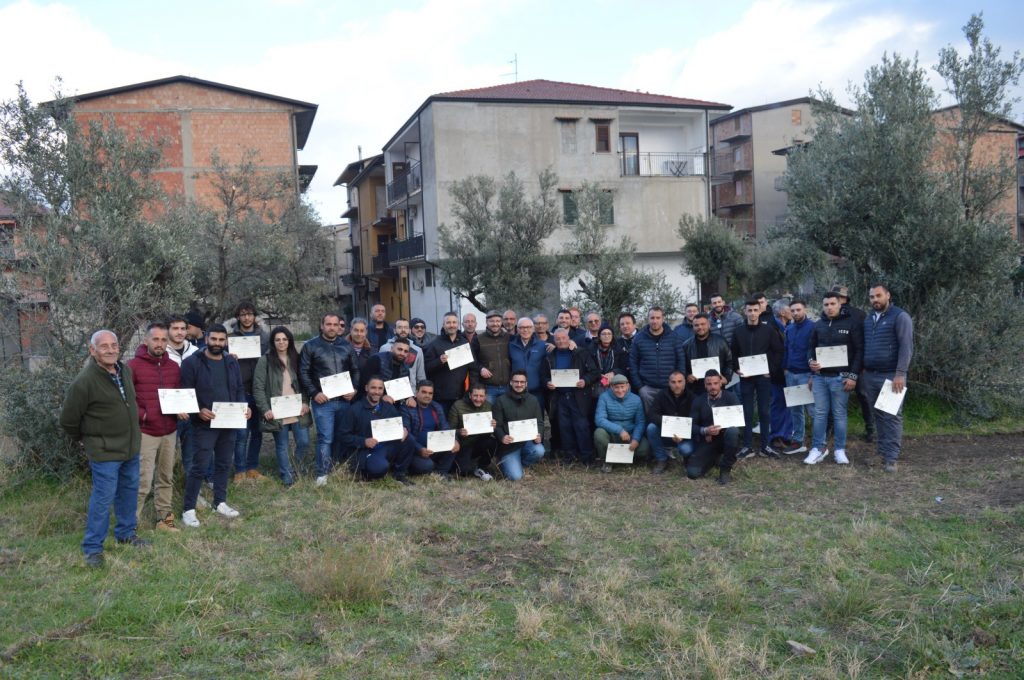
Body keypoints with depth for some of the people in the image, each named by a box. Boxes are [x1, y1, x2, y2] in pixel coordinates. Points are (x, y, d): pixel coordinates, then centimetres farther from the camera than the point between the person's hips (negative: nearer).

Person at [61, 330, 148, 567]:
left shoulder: (126, 370, 1)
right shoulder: (84, 381, -21)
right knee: (103, 498, -1)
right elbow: (68, 420, -11)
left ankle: (126, 533, 36)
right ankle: (92, 548, 13)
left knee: (129, 491, 18)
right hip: (104, 451, -7)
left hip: (131, 447, 7)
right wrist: (84, 440, 3)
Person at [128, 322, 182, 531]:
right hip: (145, 432, -5)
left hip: (169, 432, 5)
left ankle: (164, 517, 21)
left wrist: (180, 410, 0)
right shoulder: (134, 366, -6)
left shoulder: (174, 367, 11)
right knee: (143, 480, -6)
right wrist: (142, 415, -14)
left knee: (166, 478, 12)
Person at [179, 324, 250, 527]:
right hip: (205, 423, -6)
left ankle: (220, 502, 29)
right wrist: (198, 410, -23)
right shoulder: (192, 363, -8)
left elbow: (240, 389, 17)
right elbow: (185, 392, -10)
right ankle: (189, 509, 4)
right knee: (200, 466, -6)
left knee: (224, 464, 15)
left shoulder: (232, 363, 11)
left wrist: (245, 406, -1)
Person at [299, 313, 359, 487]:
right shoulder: (310, 346, 1)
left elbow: (355, 371, 16)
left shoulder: (346, 346, 12)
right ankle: (322, 473, 0)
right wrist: (314, 393, -11)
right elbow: (303, 373, -2)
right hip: (322, 401, -4)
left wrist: (354, 390, 1)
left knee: (341, 437, 10)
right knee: (325, 438, -8)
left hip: (344, 400, 4)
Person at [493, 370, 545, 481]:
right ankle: (505, 463, 19)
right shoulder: (501, 401, 0)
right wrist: (502, 437, -25)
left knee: (539, 451, -32)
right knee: (515, 477, -19)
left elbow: (539, 422, 9)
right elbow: (497, 425, -3)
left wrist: (539, 435, -13)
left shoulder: (533, 400, 11)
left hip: (528, 440, 3)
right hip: (509, 444, -3)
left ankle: (520, 464, 3)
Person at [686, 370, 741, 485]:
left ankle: (726, 469, -16)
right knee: (693, 472, -18)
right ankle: (715, 458, 17)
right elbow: (691, 425, -1)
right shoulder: (698, 401, 3)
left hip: (725, 437, -2)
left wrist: (720, 428, -23)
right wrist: (705, 431, -23)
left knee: (733, 430, -38)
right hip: (707, 441, 2)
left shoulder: (730, 397, -3)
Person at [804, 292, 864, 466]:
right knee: (820, 413, 6)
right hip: (819, 376, 4)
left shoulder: (851, 323, -3)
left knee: (839, 413, 3)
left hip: (840, 377, -4)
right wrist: (810, 361, -4)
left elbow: (859, 350, -5)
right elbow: (810, 347, 18)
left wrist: (853, 375, -11)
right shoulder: (818, 325, 11)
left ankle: (840, 450, 11)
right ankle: (818, 448, 12)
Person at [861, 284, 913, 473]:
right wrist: (862, 371, 11)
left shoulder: (900, 317, -6)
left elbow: (906, 347, -13)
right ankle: (882, 451, 18)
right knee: (879, 415, 11)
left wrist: (900, 374, -19)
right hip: (870, 375, 6)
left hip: (891, 376, -6)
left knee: (892, 416, -4)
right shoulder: (868, 319, 15)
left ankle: (891, 457, -3)